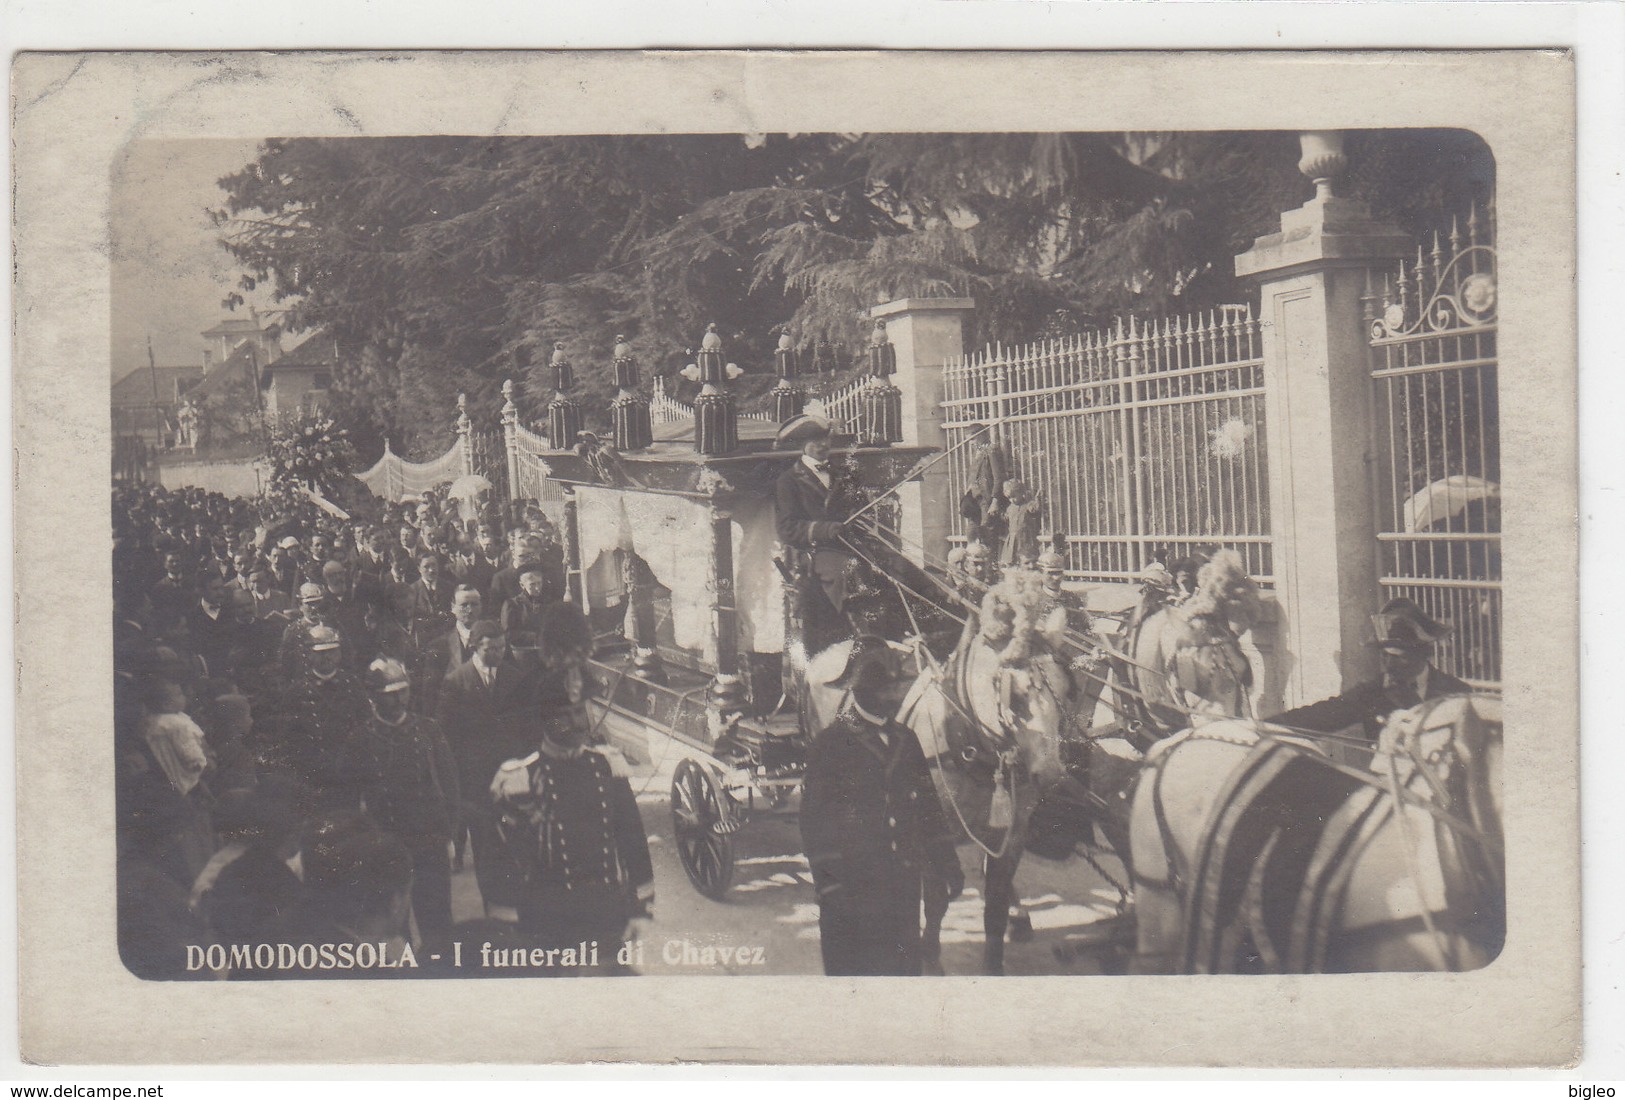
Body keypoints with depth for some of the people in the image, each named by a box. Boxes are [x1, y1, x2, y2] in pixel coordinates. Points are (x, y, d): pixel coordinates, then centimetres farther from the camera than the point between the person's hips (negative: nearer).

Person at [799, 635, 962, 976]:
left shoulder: (905, 740, 13)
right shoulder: (831, 743, -6)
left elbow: (928, 807, 19)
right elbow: (815, 823, -9)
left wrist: (947, 864, 13)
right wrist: (831, 887, -14)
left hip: (903, 887, 6)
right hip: (852, 890, -6)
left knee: (905, 969, 10)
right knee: (853, 971, -2)